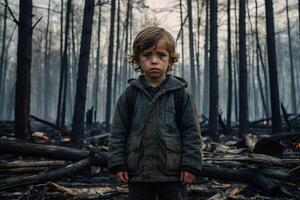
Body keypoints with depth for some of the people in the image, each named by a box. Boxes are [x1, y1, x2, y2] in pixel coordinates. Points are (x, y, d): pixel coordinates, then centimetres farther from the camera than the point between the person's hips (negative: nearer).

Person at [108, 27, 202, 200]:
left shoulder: (180, 94, -4)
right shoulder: (130, 95, 1)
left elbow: (192, 132, -4)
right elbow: (118, 132, 3)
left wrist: (191, 165, -9)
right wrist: (118, 164, -3)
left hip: (173, 172, -1)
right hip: (138, 172, 2)